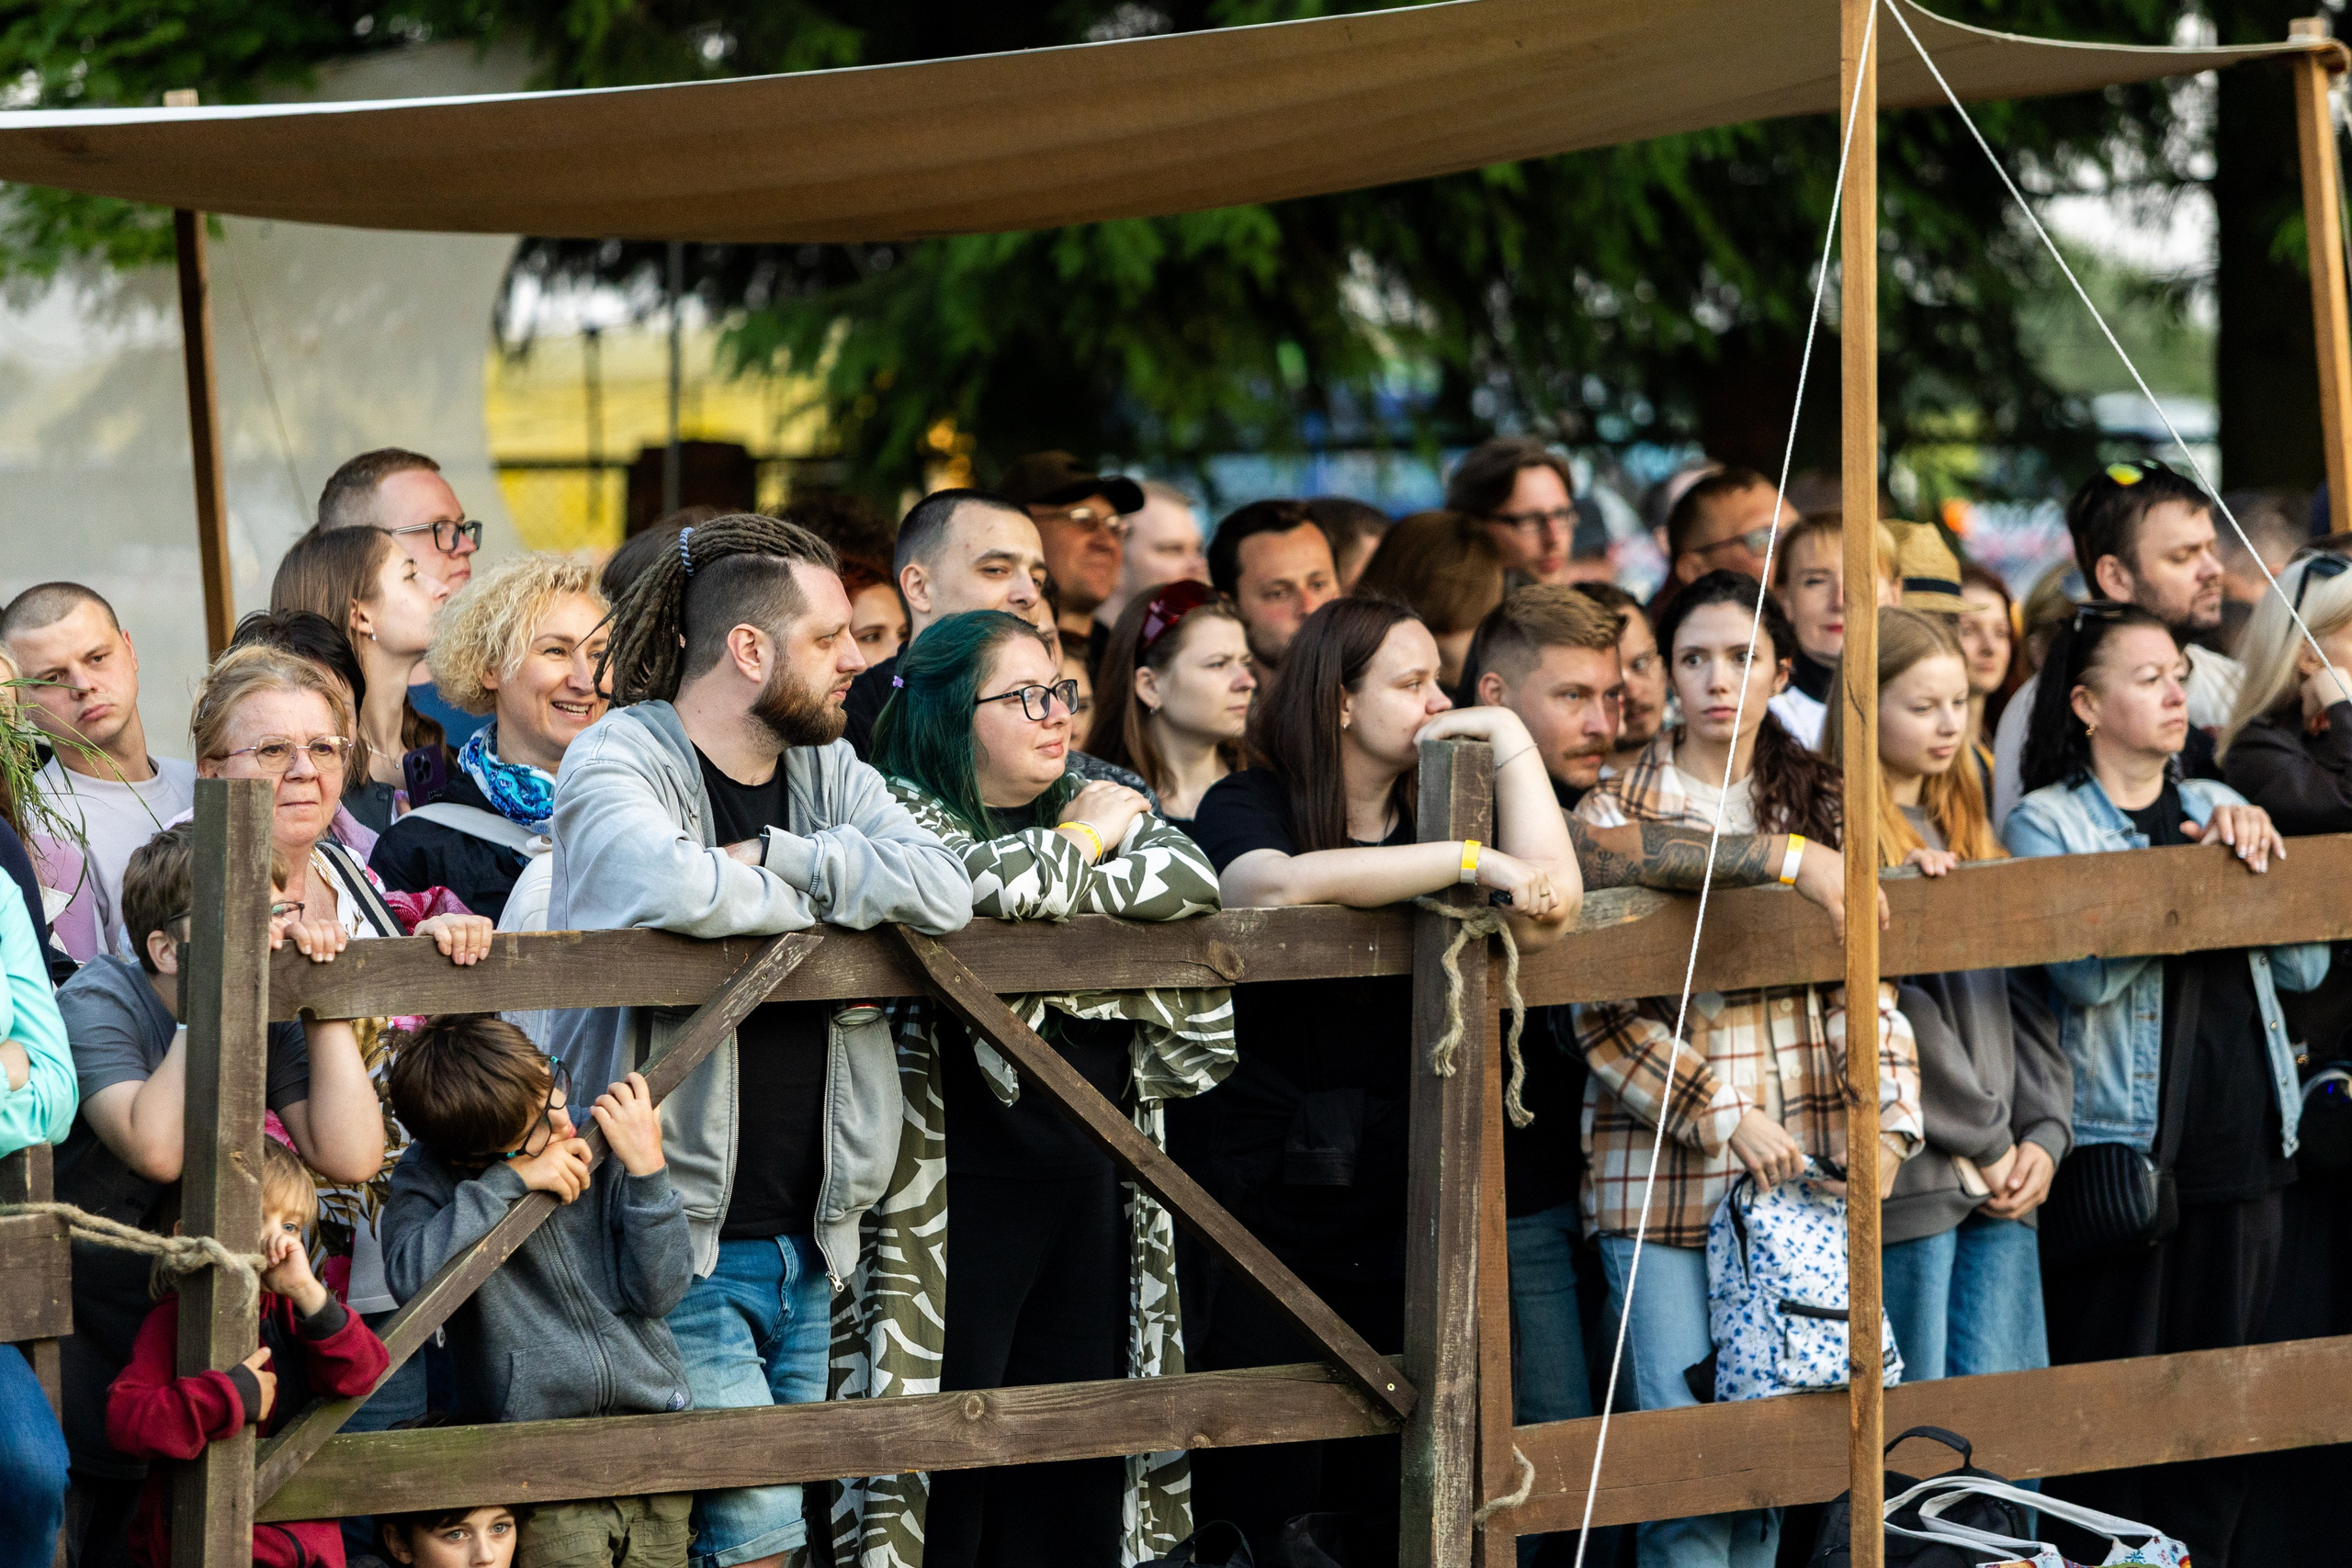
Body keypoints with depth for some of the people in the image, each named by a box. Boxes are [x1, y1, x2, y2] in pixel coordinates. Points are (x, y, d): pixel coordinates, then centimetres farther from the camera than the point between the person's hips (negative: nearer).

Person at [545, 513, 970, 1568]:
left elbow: (942, 892, -4)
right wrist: (828, 892, -10)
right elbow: (677, 888, -29)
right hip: (680, 1237, -7)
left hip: (803, 1238, 7)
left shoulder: (827, 768, 13)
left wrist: (774, 858, -13)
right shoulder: (615, 762, -7)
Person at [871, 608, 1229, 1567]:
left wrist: (1062, 889, -11)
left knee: (1074, 1468, 8)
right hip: (969, 1179, -7)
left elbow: (1193, 879, -2)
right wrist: (1087, 839, -7)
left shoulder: (1092, 798, 14)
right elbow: (992, 882, -25)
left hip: (1091, 1175, 7)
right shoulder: (901, 807, -6)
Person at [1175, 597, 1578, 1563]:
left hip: (1392, 1195, 4)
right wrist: (1468, 861, -23)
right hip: (1257, 1187, -4)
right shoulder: (1243, 808, 0)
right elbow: (1279, 882, -25)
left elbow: (1551, 908, -4)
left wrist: (1509, 740, -2)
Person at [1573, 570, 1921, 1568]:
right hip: (1663, 1172, -3)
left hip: (1797, 1164, 3)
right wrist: (1723, 1116, -13)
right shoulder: (1615, 815, 1)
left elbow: (1863, 983, 9)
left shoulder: (1819, 808, 12)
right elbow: (1602, 1015, -6)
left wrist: (1890, 1114, -5)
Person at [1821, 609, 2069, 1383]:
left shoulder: (1969, 833, 18)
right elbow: (1887, 1012, -15)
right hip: (1908, 1173, -7)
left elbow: (2024, 998, 16)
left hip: (2002, 1179, 7)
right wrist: (1987, 1142, -10)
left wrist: (2045, 1132, 2)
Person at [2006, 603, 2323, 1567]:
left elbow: (2305, 966, 8)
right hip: (2121, 1149, -5)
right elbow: (2085, 975, -17)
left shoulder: (2218, 808, 15)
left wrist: (2258, 864, -6)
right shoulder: (2046, 824, -1)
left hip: (2240, 1149, 5)